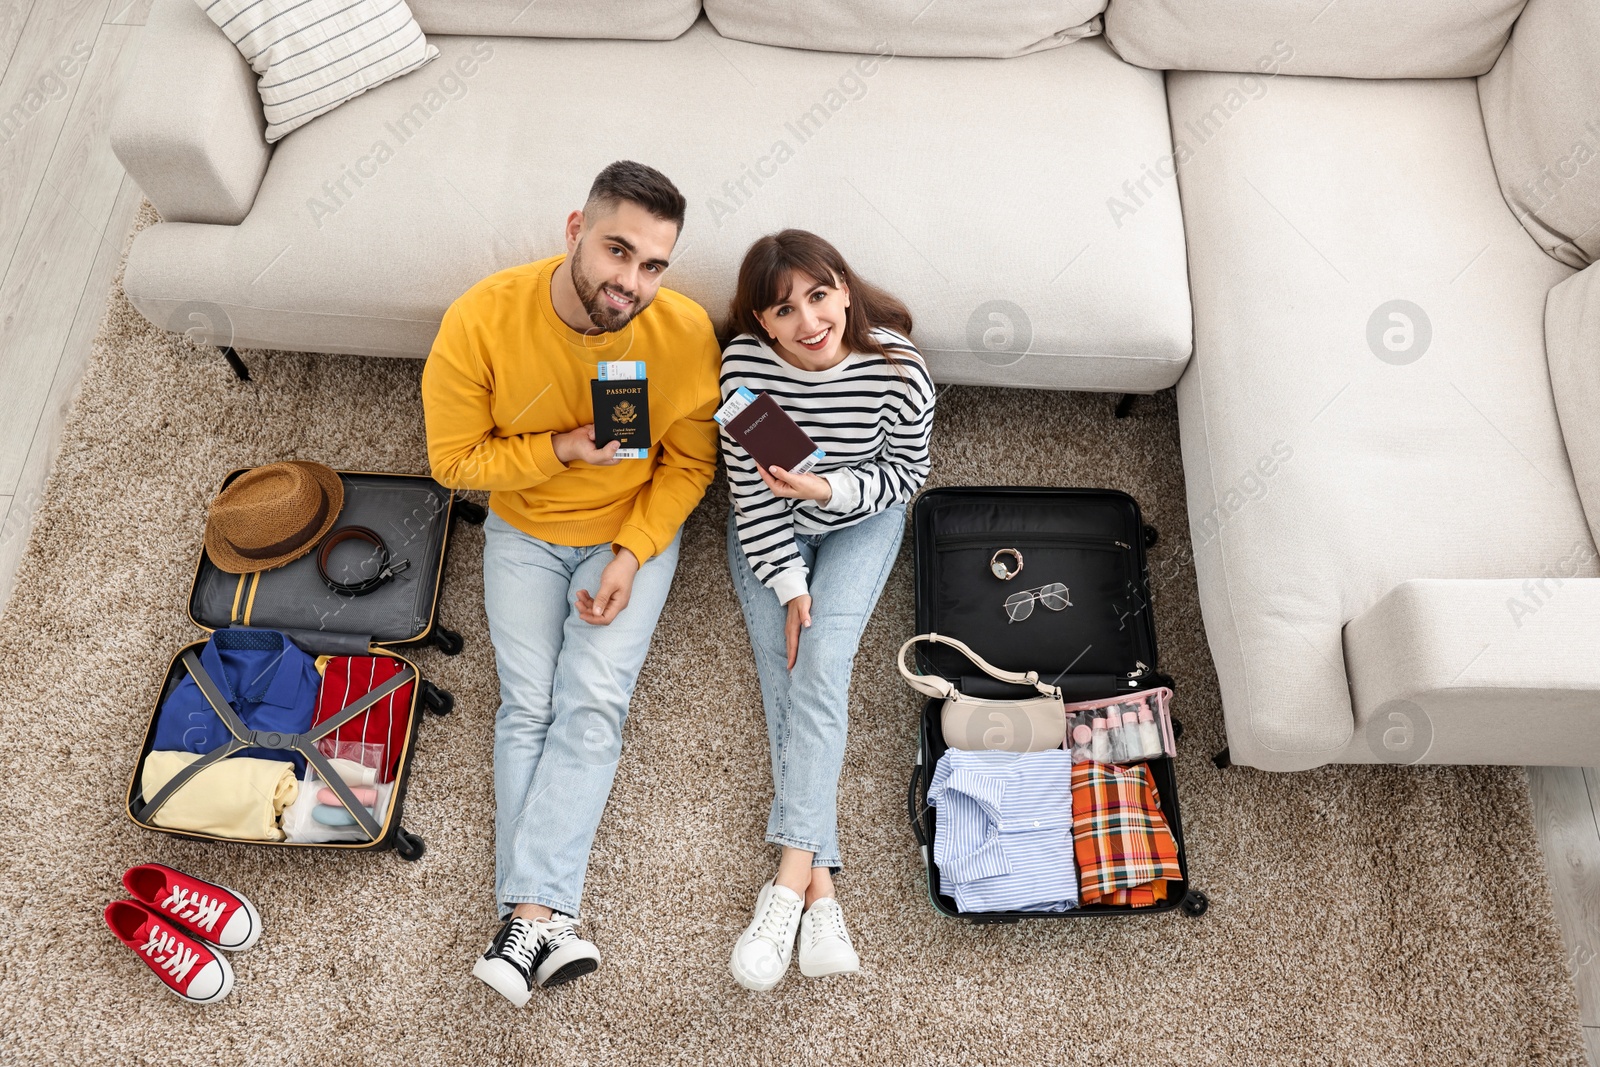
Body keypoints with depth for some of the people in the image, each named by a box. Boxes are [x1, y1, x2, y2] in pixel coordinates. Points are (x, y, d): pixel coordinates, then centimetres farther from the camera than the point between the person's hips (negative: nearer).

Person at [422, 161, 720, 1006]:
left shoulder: (685, 332, -21)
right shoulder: (481, 320, -22)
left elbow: (689, 463, -7)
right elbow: (454, 459, -12)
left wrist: (630, 555, -17)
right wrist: (562, 449, -25)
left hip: (634, 532, 0)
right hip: (523, 531, 1)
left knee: (593, 704, -15)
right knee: (527, 705, -9)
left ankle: (526, 914, -14)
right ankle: (546, 919, -8)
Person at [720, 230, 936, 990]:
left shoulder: (897, 369, -25)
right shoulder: (744, 364, -22)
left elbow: (907, 472, -11)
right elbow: (750, 488, -13)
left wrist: (828, 489, -28)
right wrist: (790, 584, -17)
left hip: (859, 522, -1)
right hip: (768, 529, 1)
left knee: (819, 668, -19)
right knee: (784, 674, -12)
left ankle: (790, 876, -18)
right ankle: (819, 886, -12)